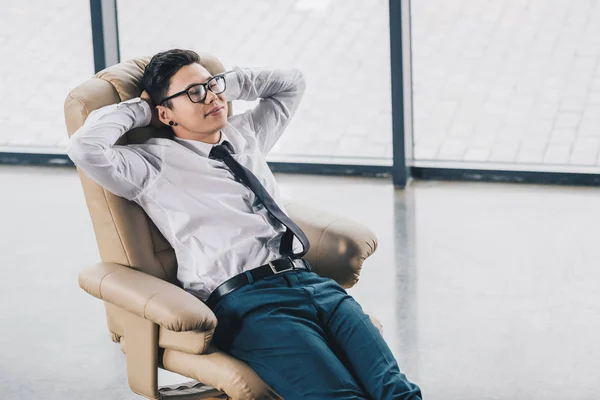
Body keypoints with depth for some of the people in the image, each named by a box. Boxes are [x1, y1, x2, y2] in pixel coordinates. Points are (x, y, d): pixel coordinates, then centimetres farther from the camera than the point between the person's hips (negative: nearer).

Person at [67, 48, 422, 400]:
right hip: (244, 300, -6)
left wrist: (226, 82, 29)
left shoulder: (246, 134, 27)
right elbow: (85, 149, -9)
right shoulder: (156, 163, 8)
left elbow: (291, 82, 41)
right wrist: (138, 108, 7)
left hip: (309, 280, 6)